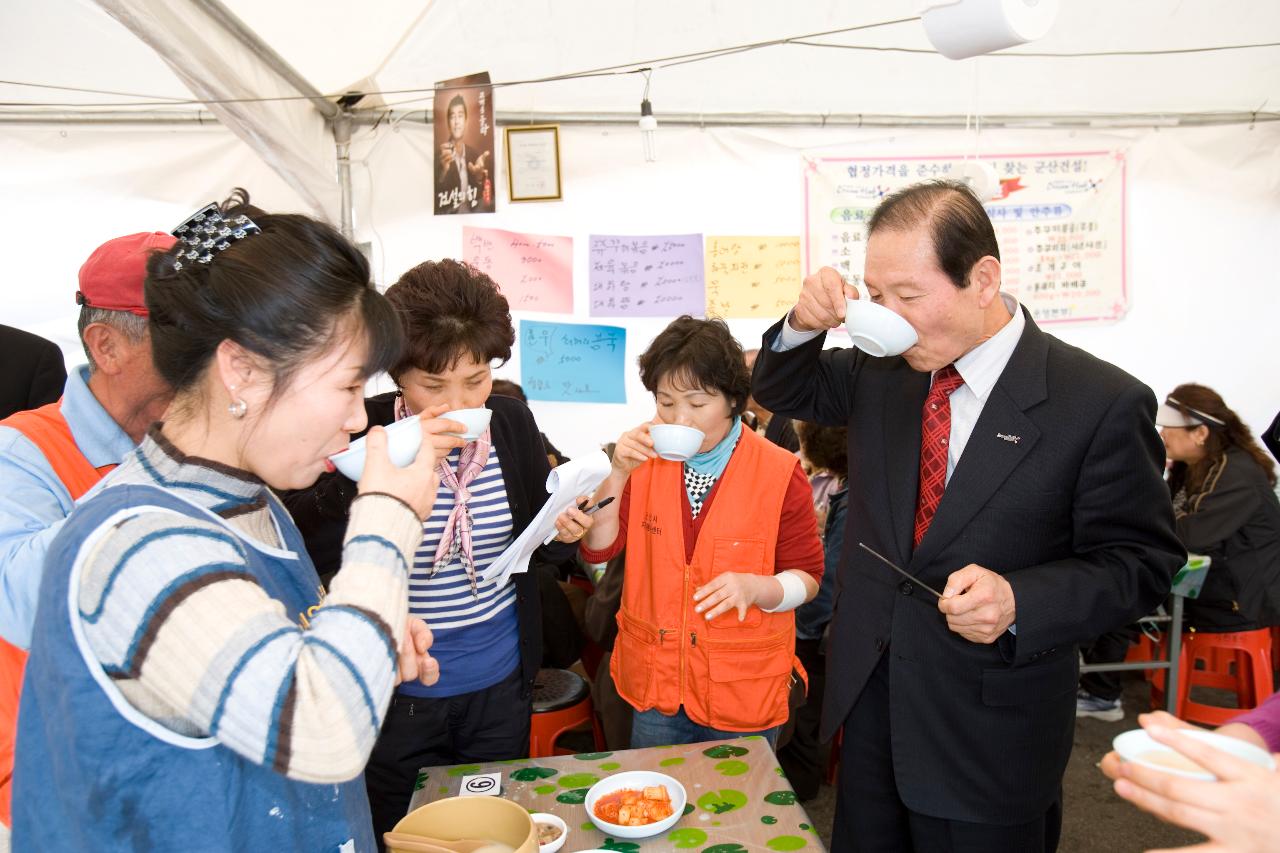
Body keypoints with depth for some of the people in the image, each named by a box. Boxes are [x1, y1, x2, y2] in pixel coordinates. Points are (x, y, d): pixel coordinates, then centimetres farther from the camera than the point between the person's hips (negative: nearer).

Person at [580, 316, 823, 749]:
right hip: (655, 683, 3)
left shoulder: (779, 473, -13)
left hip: (744, 692, -3)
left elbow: (806, 577, -6)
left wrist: (755, 587, -27)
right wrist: (619, 473, -18)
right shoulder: (647, 458, -3)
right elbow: (597, 549, -4)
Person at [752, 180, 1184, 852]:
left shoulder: (1102, 403, -16)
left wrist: (1018, 601, -28)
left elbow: (1140, 563, -10)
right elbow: (784, 393, 13)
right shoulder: (881, 370, -1)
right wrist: (804, 325, -9)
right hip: (868, 698, 5)